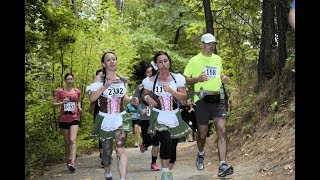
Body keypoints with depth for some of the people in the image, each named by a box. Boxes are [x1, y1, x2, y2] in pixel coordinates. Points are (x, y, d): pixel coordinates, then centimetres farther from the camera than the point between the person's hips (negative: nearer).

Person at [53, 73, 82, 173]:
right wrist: (62, 103, -19)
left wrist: (79, 107, 3)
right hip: (64, 119, 0)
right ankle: (68, 159, 31)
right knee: (67, 141, 9)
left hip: (74, 118, 0)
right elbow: (54, 104, 1)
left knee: (73, 140, -16)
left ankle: (72, 163, -23)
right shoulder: (60, 91, 0)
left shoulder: (77, 91, 7)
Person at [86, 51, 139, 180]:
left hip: (121, 118, 1)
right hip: (105, 119, -1)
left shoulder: (123, 80, 5)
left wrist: (131, 100, -1)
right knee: (107, 151, 13)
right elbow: (92, 98, -19)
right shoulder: (99, 79, -6)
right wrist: (106, 85, -28)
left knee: (120, 149, -17)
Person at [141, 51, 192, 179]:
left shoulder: (177, 78, 0)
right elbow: (144, 94, 12)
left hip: (174, 117, 3)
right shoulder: (151, 81, -3)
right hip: (158, 117, -3)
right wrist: (147, 98, -11)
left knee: (173, 147, 9)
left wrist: (171, 91, -20)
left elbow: (184, 97, -4)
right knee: (166, 141, -26)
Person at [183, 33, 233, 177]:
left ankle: (223, 165, -15)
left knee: (222, 131, -12)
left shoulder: (218, 59, 13)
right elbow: (185, 79, 2)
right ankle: (200, 153, 39)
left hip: (218, 99, 3)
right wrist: (197, 79, -17)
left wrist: (224, 78, 6)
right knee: (202, 133, 8)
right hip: (202, 100, -3)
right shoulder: (195, 60, 0)